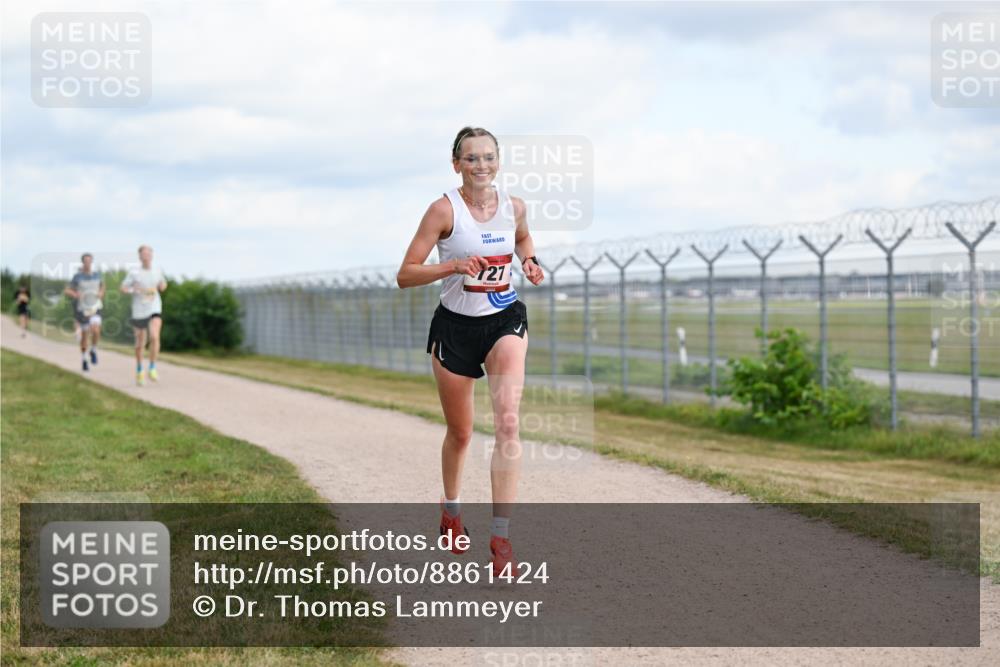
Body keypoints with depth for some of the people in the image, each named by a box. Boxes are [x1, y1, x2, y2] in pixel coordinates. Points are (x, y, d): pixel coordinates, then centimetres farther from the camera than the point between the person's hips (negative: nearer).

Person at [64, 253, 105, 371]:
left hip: (95, 308, 1)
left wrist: (101, 293, 2)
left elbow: (102, 285, 22)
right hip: (82, 309, -1)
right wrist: (75, 294, -22)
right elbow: (67, 290, -1)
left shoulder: (97, 274, 2)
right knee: (84, 336, 7)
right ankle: (84, 360, 26)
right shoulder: (77, 276, -6)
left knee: (96, 331, -22)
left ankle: (93, 350, 7)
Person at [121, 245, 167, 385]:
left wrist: (162, 286, -3)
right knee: (140, 344, 9)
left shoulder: (157, 270, 4)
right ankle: (139, 370, 33)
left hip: (155, 310, 1)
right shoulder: (134, 273, -5)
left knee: (154, 337, -24)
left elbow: (163, 286, 20)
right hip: (139, 312, -1)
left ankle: (152, 368, -12)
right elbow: (123, 289, -1)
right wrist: (133, 290, -20)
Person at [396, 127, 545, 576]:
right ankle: (451, 511, 42)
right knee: (460, 432, 12)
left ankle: (501, 536, -19)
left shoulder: (514, 207, -2)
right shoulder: (444, 210, -13)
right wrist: (453, 266, -30)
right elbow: (405, 275, -15)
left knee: (508, 422, -19)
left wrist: (530, 262, 1)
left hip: (505, 322, 2)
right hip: (455, 326, -2)